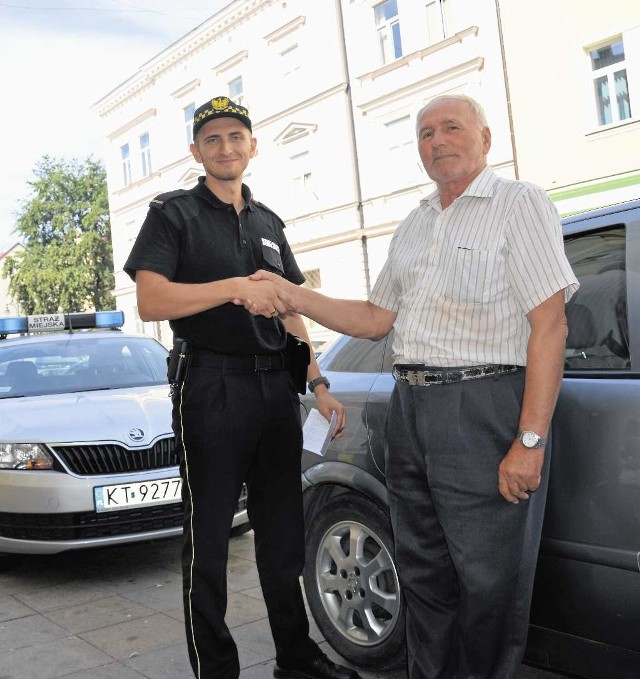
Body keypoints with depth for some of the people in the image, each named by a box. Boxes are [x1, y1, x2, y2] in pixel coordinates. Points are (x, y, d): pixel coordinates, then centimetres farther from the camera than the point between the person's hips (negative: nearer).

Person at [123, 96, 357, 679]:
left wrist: (318, 384, 12)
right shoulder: (174, 213, 1)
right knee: (208, 542, 2)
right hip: (212, 386, -6)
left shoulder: (268, 223, 18)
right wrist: (236, 287, -20)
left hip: (276, 388, 6)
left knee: (283, 536, 15)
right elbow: (151, 302, -14)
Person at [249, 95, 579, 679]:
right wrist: (292, 297, 8)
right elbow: (376, 319, 20)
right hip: (410, 410, 7)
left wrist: (531, 440, -19)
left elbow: (549, 326, -12)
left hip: (484, 411, -7)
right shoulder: (414, 226, 18)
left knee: (490, 580, 2)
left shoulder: (519, 204, -4)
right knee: (424, 573, 16)